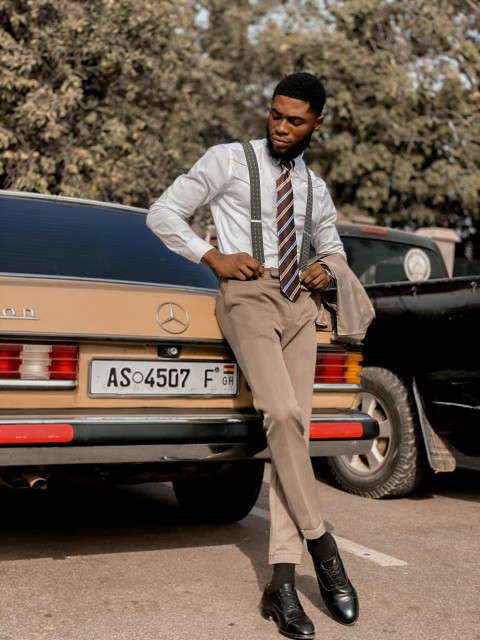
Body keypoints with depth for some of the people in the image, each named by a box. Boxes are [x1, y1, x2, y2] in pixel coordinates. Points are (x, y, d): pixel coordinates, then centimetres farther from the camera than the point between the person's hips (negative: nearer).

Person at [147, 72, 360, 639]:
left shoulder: (315, 189, 20)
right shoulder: (228, 160, 6)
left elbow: (333, 248, 34)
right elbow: (162, 213, 4)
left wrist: (327, 269, 9)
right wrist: (214, 258, -7)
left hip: (299, 302, 5)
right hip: (247, 294, -4)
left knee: (295, 425, -6)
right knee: (281, 413, -24)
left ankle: (282, 580, -7)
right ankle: (321, 546, -12)